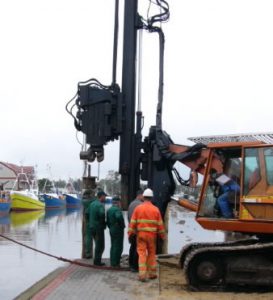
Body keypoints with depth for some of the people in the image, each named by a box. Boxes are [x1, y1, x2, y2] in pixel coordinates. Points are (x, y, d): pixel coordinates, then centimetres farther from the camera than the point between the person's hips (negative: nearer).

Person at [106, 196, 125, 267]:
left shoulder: (109, 210, 11)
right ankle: (115, 263, -2)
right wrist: (122, 225, -22)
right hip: (118, 230, -9)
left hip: (112, 230, 9)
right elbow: (119, 217, -35)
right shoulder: (117, 209, -17)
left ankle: (112, 262, 22)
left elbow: (107, 221, 15)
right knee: (118, 247, -3)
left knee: (113, 246, 17)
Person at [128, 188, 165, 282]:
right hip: (152, 234, 1)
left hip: (141, 234, -1)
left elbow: (133, 222, -3)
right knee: (151, 253, 13)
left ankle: (142, 274, -6)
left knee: (142, 253, 1)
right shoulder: (155, 209, -1)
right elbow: (160, 224, 3)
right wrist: (162, 235, 13)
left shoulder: (138, 208, -3)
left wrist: (130, 233, 3)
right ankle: (152, 273, 20)